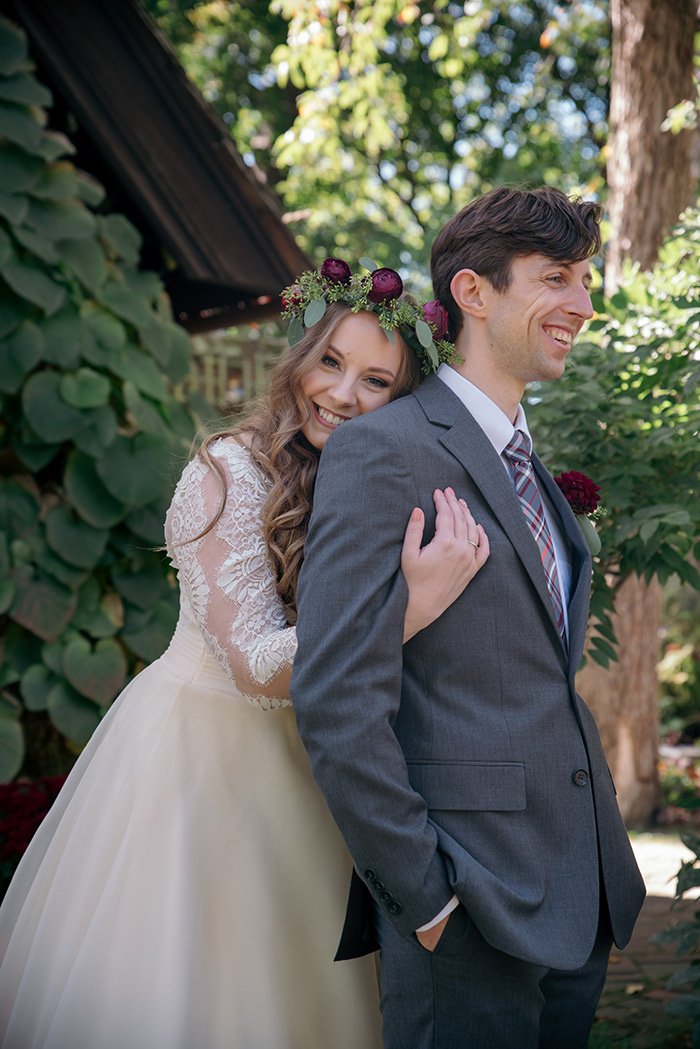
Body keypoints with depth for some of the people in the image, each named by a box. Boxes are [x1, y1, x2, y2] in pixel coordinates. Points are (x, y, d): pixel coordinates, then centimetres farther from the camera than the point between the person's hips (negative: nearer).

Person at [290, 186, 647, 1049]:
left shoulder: (533, 469, 16)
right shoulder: (382, 451, -12)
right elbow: (336, 699, -19)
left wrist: (600, 880, 12)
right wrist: (424, 894, -17)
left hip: (578, 902, 8)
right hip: (470, 910, -8)